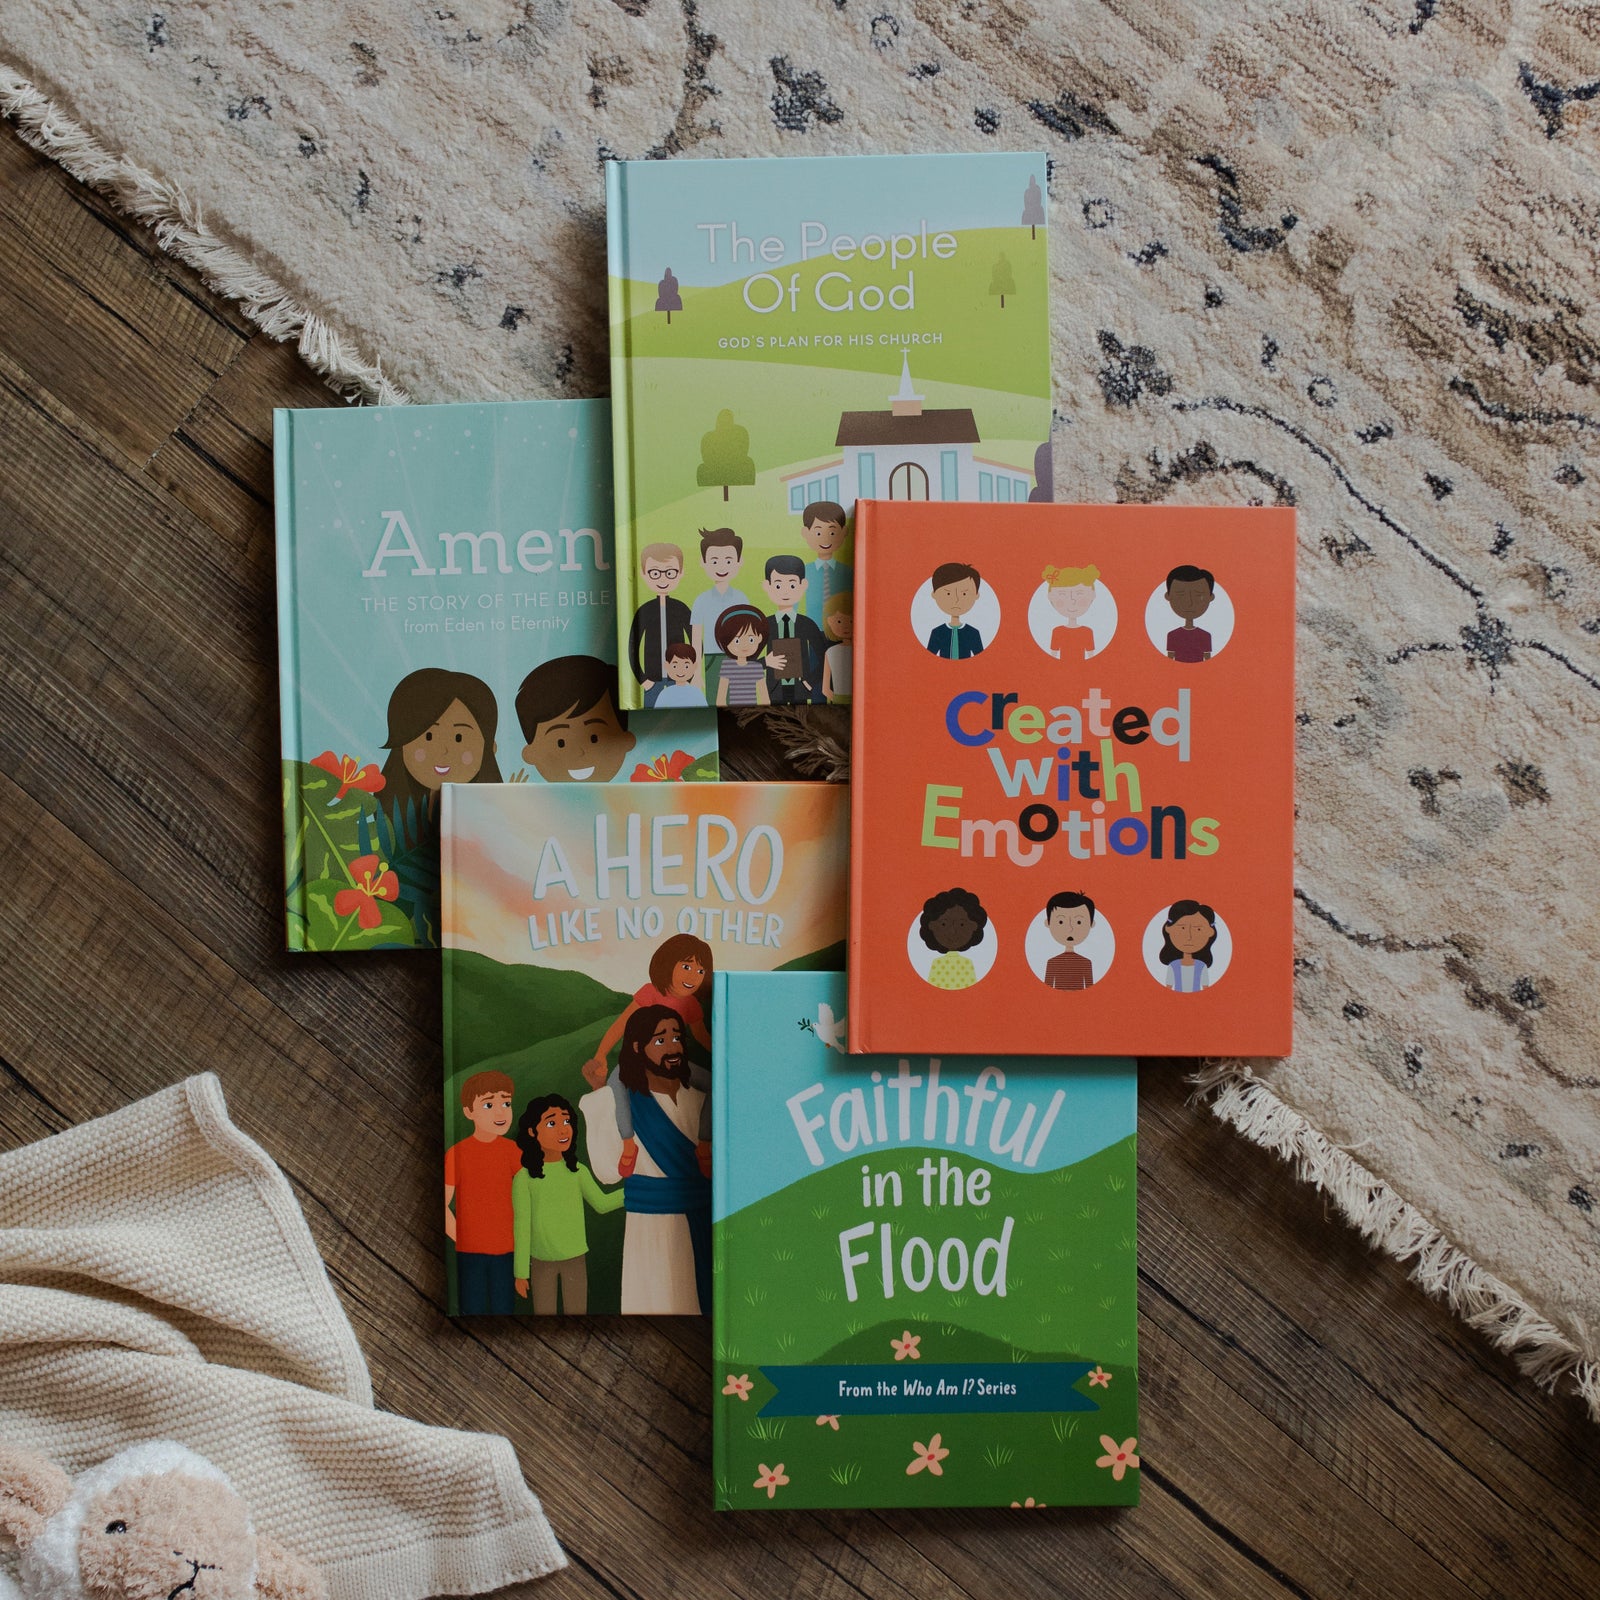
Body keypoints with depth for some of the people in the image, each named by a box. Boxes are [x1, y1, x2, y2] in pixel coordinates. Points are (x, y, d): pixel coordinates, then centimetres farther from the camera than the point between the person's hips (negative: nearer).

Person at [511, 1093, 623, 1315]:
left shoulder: (577, 1171, -6)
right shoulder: (524, 1178, -15)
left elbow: (601, 1204, 5)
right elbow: (521, 1227, -10)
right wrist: (521, 1272, -7)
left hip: (575, 1259, 2)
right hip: (542, 1261, -2)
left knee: (576, 1312, 9)